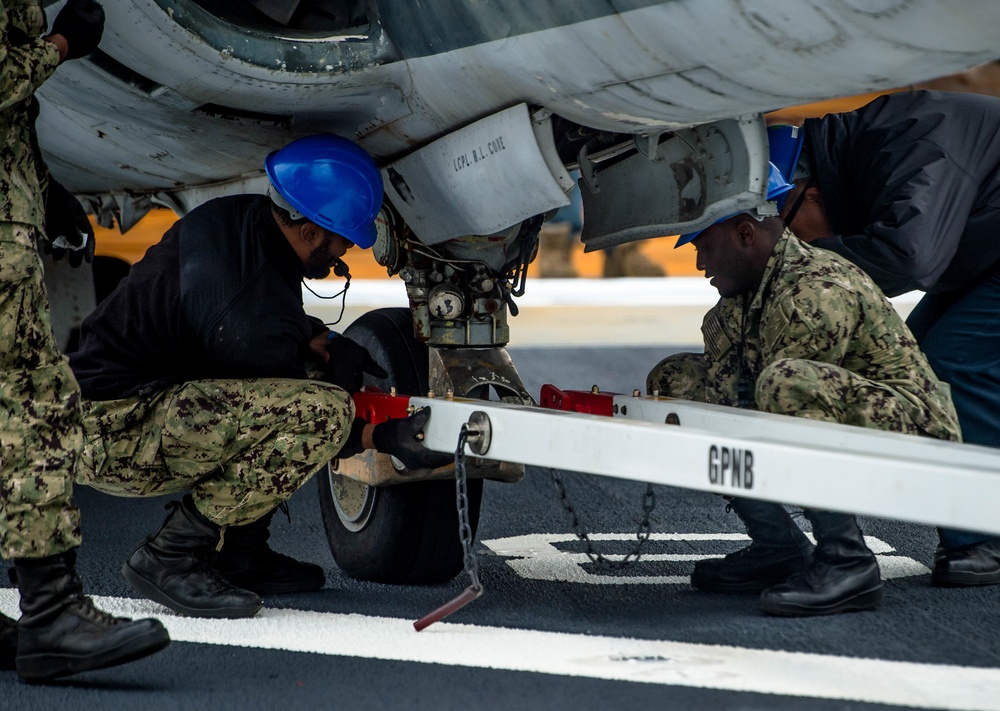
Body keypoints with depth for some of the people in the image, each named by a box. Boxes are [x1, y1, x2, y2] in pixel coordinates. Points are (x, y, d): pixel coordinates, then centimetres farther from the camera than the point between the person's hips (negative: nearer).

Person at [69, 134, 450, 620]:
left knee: (311, 363, 17)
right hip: (111, 439, -10)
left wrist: (322, 341, 6)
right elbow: (306, 417, -9)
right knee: (323, 408, -26)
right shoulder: (254, 321, -26)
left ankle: (238, 551, 14)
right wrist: (380, 438, 1)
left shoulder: (235, 218, 0)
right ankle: (171, 557, -12)